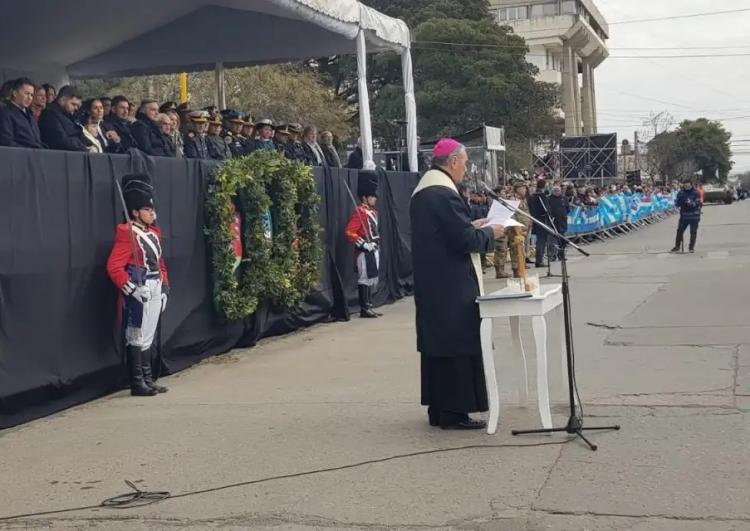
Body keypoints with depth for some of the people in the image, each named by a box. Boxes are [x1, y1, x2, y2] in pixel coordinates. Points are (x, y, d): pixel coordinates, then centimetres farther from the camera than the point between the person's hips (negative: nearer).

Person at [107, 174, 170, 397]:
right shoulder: (127, 234, -12)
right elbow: (114, 267, -18)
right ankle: (137, 384, 3)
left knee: (148, 338, 14)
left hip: (154, 293, 8)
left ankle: (147, 380, 21)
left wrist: (164, 288, 15)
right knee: (137, 339, -2)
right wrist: (131, 290, -20)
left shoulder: (153, 233, 14)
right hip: (138, 294, -8)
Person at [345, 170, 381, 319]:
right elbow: (350, 232, -20)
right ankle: (364, 309, -4)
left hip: (373, 251, 10)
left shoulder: (373, 212, 15)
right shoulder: (360, 212, -14)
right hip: (364, 252, -10)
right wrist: (364, 244, -22)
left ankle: (369, 307, 18)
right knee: (365, 279, -7)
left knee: (372, 279, 12)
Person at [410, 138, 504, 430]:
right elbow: (465, 241, -20)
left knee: (437, 341, 13)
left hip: (430, 284, 10)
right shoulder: (445, 194, -19)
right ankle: (454, 412, 1)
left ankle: (438, 408, 20)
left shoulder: (421, 192, 12)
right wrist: (490, 233, -4)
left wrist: (470, 227, 16)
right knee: (458, 343, -3)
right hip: (453, 285, -10)